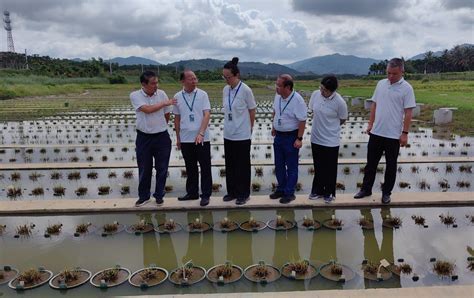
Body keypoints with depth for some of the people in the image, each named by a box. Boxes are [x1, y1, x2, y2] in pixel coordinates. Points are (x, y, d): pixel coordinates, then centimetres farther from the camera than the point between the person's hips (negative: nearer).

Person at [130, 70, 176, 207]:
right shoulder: (135, 95, -8)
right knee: (144, 169, 9)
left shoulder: (161, 94, -2)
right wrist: (165, 103, -13)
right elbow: (147, 109, -22)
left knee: (162, 168, 8)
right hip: (144, 137, -1)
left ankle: (159, 195, 24)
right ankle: (143, 196, 24)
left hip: (162, 136, 2)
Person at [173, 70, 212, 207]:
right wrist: (178, 138, 10)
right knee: (190, 167, 13)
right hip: (185, 139, 2)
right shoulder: (177, 97, 4)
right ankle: (192, 192, 25)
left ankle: (205, 195, 13)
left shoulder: (202, 94, -3)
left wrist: (201, 133, -20)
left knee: (205, 167, 3)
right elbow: (177, 118, 10)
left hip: (202, 138, -2)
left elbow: (207, 114, -9)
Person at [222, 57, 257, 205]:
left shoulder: (245, 90, -14)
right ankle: (232, 191, 29)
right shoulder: (225, 90, 2)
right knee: (230, 165, 14)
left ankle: (244, 194, 19)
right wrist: (229, 125, 9)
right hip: (228, 134, 6)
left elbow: (252, 111, -4)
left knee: (243, 165, 6)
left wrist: (249, 127, 4)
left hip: (242, 135, -6)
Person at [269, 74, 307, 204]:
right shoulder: (278, 96, -1)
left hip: (291, 137, -7)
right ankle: (281, 189, 33)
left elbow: (302, 120, -19)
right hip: (278, 135, 7)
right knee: (279, 165, 17)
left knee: (291, 167, 6)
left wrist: (299, 138, -19)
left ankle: (289, 193, 18)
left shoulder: (297, 100, -22)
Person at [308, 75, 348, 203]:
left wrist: (330, 126, 8)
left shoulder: (339, 102, -19)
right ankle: (318, 190, 32)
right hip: (316, 138, 4)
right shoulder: (315, 94, -7)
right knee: (318, 167, 17)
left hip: (331, 141, -4)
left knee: (330, 169, 11)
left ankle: (329, 193, 28)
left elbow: (342, 120, -3)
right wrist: (320, 124, 9)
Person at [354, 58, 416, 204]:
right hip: (376, 132, 4)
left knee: (391, 165, 9)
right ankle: (366, 189, 24)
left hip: (394, 135, -4)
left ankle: (386, 193, 22)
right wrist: (370, 124, 8)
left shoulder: (406, 88, -9)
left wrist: (405, 133, -12)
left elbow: (408, 113, -10)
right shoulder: (381, 84, 5)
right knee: (371, 163, 12)